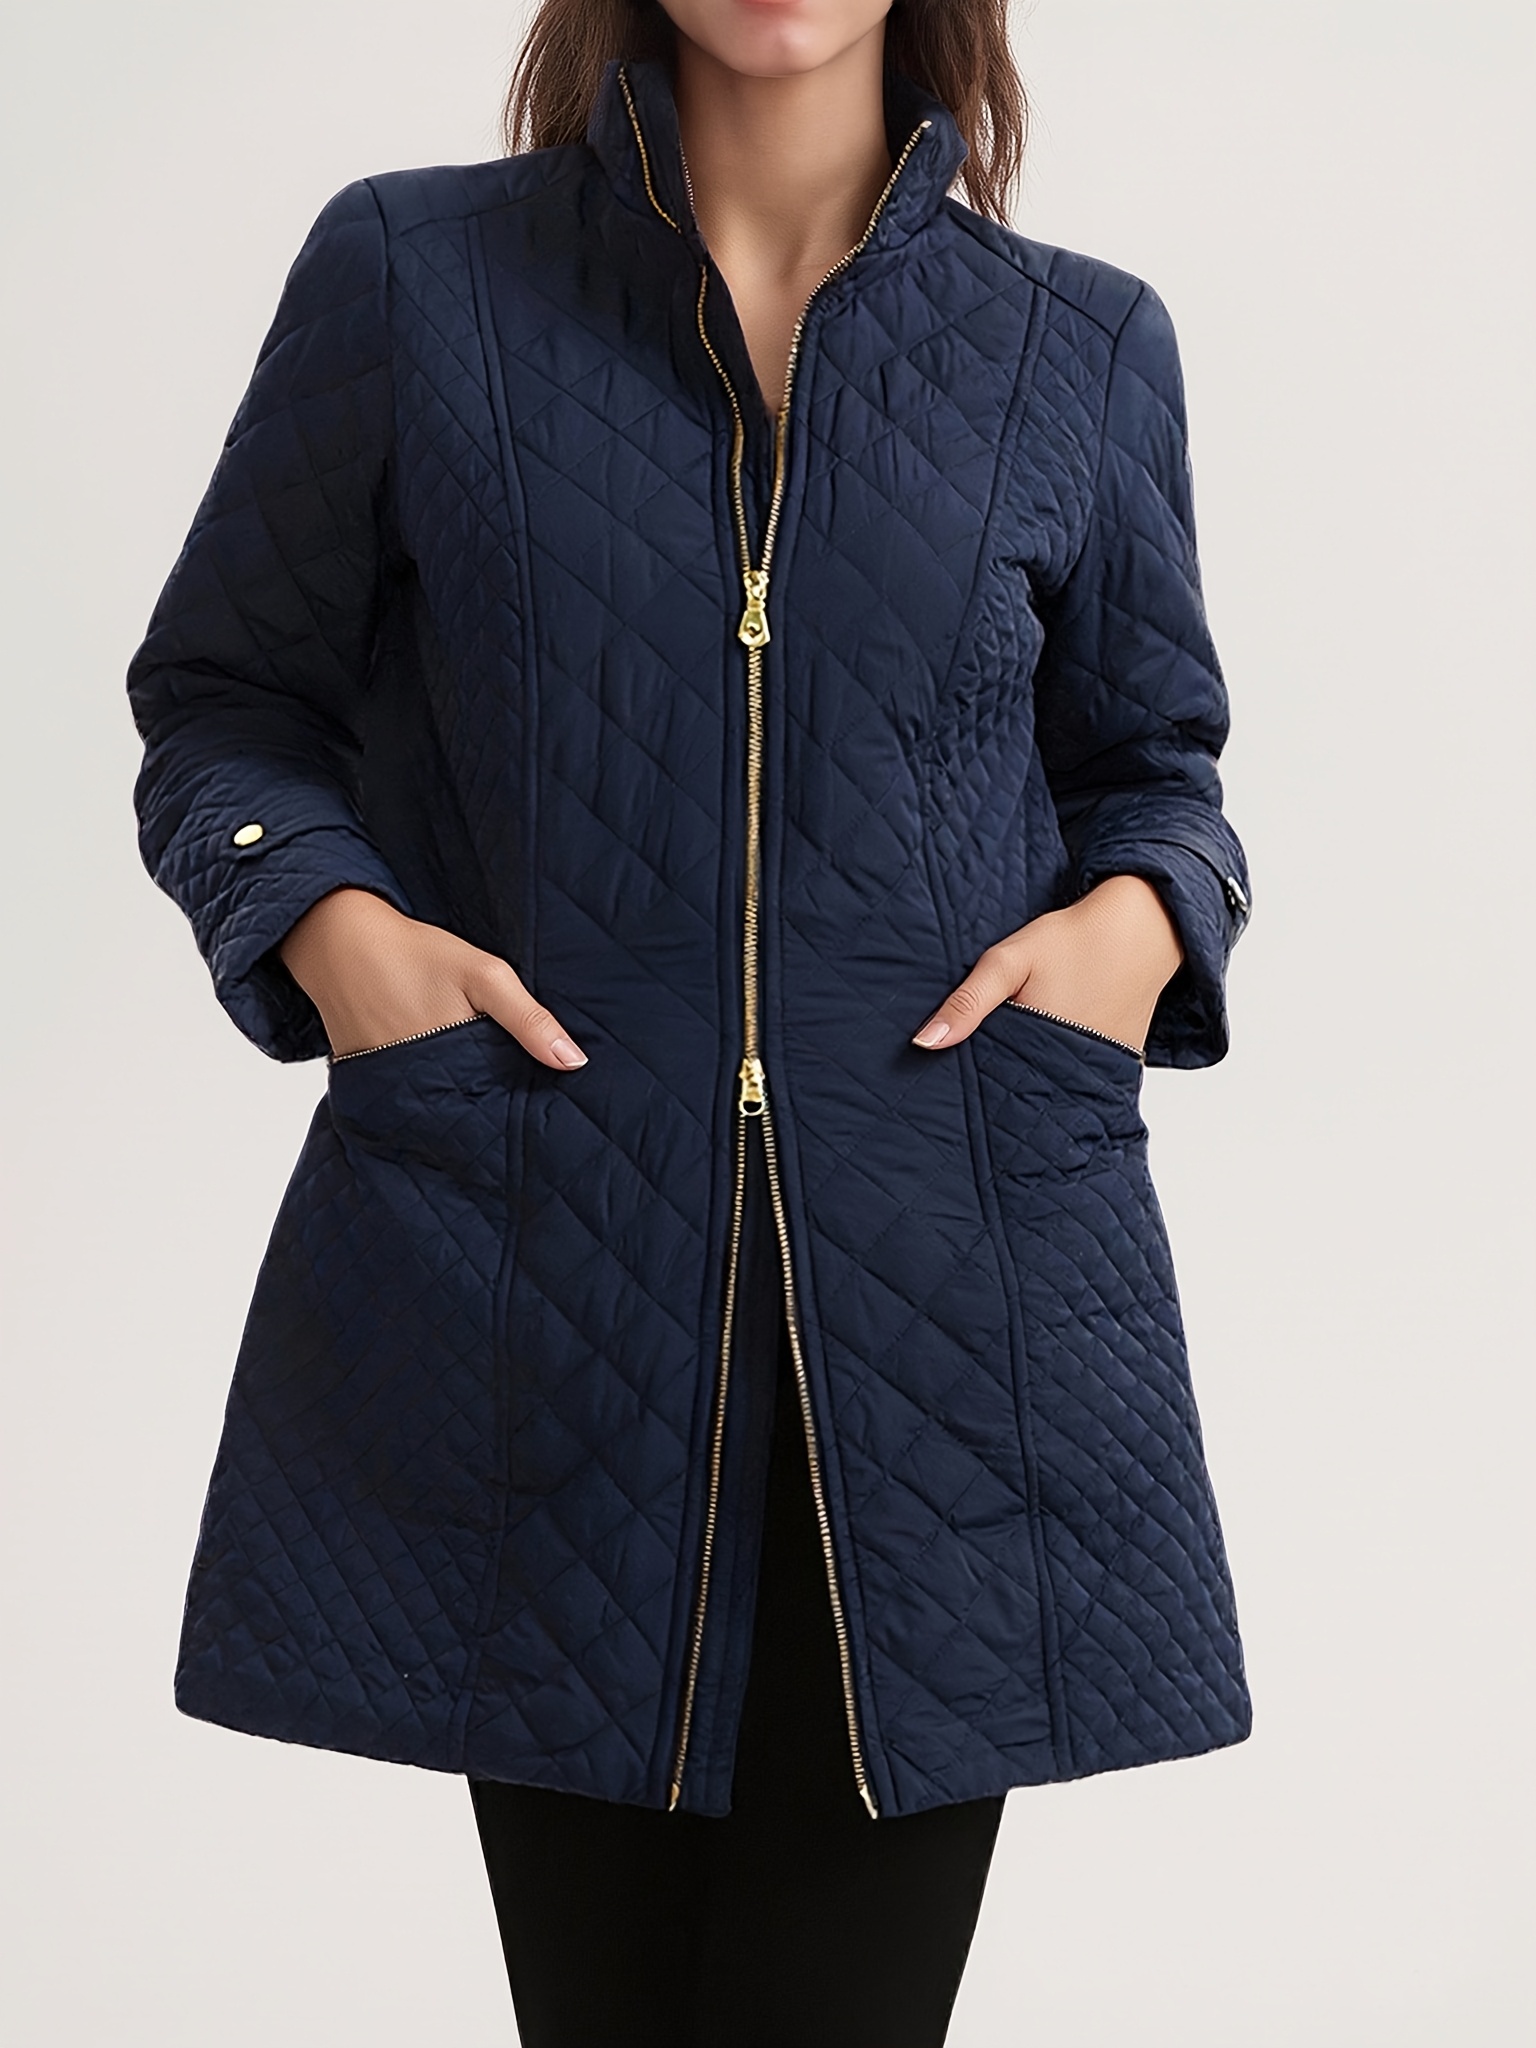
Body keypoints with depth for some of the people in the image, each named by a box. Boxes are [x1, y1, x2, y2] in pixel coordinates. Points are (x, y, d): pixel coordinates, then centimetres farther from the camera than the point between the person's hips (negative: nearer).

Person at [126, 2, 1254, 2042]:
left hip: (949, 1280, 1)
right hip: (545, 1285, 0)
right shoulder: (408, 276, 4)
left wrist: (1141, 909, -2)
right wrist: (323, 916, -8)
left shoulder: (1085, 347, 8)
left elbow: (1152, 748, 20)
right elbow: (222, 701, 11)